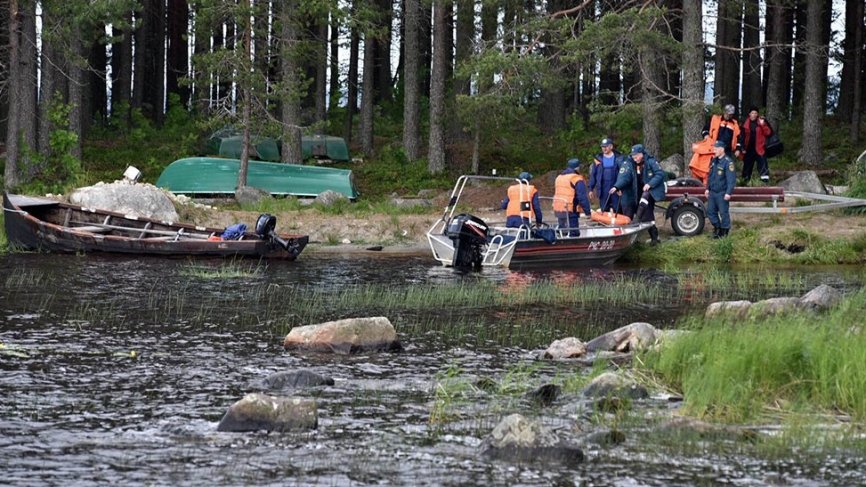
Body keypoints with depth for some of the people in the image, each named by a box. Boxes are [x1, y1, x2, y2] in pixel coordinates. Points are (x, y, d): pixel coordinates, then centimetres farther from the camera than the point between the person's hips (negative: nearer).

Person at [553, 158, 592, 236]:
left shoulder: (559, 178, 17)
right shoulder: (577, 180, -10)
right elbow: (582, 198, -15)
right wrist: (587, 212, -10)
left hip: (557, 209, 8)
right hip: (570, 212, -8)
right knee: (574, 233, -6)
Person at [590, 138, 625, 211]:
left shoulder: (619, 158, 0)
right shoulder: (598, 159, 6)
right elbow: (593, 174, 9)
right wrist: (591, 188, 5)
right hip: (603, 190, 2)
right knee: (604, 211, 6)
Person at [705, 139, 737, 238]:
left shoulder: (728, 162, -14)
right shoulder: (714, 161, 12)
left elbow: (731, 179, -18)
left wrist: (728, 193, -21)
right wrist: (707, 188, 19)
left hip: (722, 193, -8)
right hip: (712, 192, 8)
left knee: (723, 212, 0)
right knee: (710, 211, 12)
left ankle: (724, 231, 11)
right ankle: (717, 227, 27)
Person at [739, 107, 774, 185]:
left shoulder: (762, 122, -1)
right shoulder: (746, 124, 5)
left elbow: (769, 133, -9)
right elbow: (742, 136, 11)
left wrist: (763, 125, -20)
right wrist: (742, 147, 7)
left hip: (759, 149, -3)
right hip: (749, 149, 3)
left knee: (762, 163, -13)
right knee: (747, 164, 11)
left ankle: (765, 180, -16)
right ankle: (745, 180, 23)